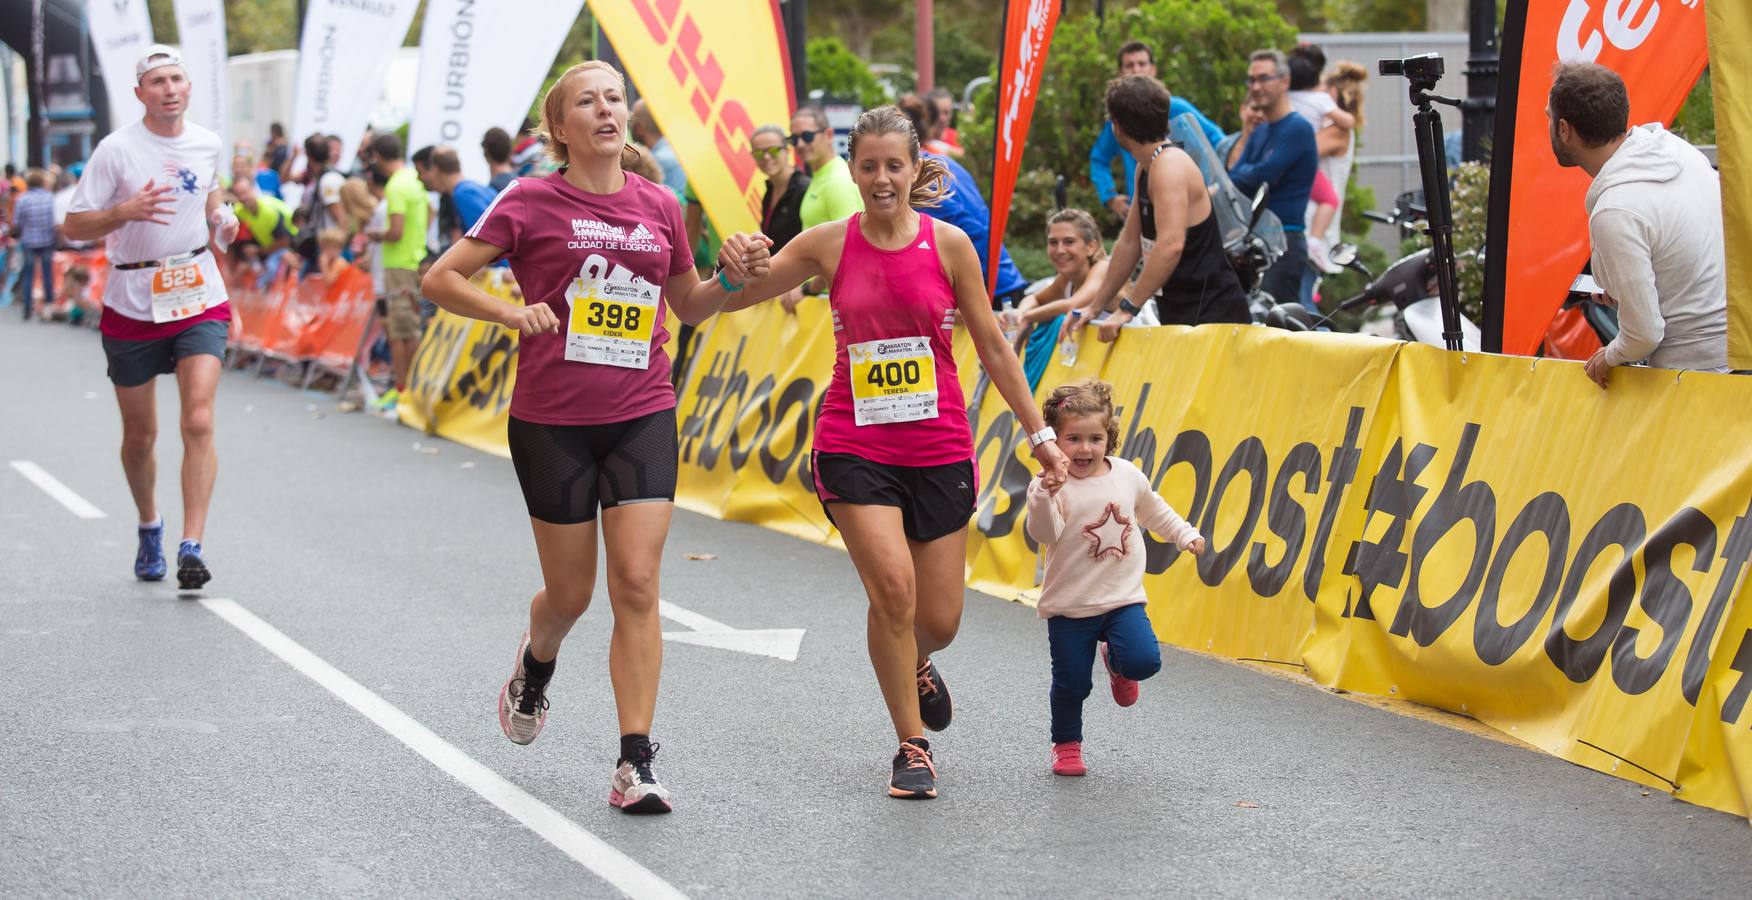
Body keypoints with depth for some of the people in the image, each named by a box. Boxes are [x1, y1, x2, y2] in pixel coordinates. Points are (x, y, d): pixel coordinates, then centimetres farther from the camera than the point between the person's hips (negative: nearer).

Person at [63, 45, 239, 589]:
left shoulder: (209, 146, 4)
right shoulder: (116, 149, -8)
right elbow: (75, 226, -9)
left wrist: (222, 221, 2)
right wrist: (126, 210, -26)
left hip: (199, 302, 1)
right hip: (132, 305, -1)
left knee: (198, 422, -16)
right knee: (139, 436, 8)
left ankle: (191, 549, -18)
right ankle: (149, 527, 35)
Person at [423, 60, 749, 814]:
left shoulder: (658, 205, 7)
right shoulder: (532, 202, -3)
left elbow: (690, 306, 19)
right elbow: (441, 279, -3)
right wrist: (513, 313, -17)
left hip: (641, 417, 2)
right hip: (552, 419, -2)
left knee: (637, 586, -9)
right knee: (571, 591, 7)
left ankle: (635, 764, -6)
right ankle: (536, 662, 43)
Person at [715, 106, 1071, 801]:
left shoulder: (948, 244, -1)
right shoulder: (830, 244, -1)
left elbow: (992, 347, 7)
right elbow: (732, 298, 4)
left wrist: (1039, 435, 6)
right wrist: (734, 266, -20)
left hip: (940, 448, 1)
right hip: (854, 445, -1)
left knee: (939, 620, 3)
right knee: (891, 586, -20)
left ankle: (916, 667, 43)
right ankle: (912, 746, -2)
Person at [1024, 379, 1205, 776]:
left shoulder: (1127, 475, 3)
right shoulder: (1052, 485, -13)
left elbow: (1154, 511, 22)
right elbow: (1044, 533, -27)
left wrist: (1186, 535, 20)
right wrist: (1045, 496, -42)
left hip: (1123, 598, 3)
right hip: (1070, 605, -3)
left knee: (1143, 661, -16)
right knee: (1072, 683, 1)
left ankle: (1115, 660, 20)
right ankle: (1066, 746, 25)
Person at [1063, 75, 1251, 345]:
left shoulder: (1170, 166, -19)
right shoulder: (1146, 168, 13)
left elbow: (1171, 245, -30)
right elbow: (1129, 243, 20)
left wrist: (1128, 308, -28)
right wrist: (1095, 307, 18)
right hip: (1180, 316, 9)